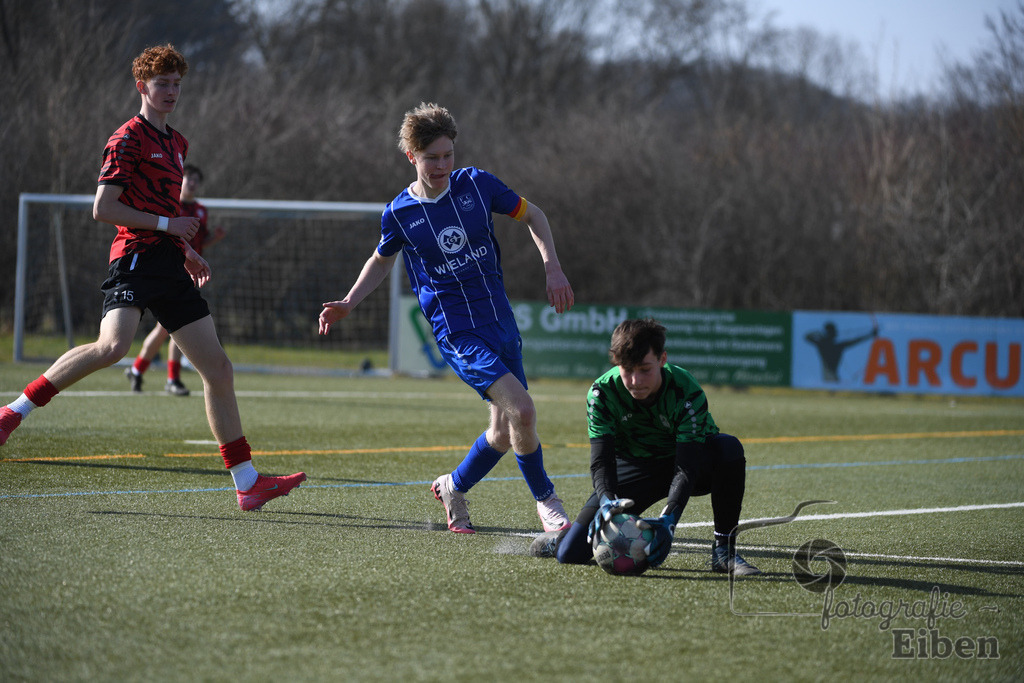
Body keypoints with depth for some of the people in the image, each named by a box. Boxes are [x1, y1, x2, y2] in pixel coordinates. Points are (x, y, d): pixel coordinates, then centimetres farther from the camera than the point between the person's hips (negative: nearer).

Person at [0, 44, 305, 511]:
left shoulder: (176, 142, 23)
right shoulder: (128, 139, -3)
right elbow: (103, 209, -10)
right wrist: (167, 224, -11)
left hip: (171, 265, 8)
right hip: (136, 259, -8)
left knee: (218, 368, 3)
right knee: (112, 346, -33)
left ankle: (247, 483, 6)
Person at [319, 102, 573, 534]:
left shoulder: (477, 184, -1)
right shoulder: (399, 214, -4)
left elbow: (531, 215, 12)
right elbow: (382, 261, 16)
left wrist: (552, 266, 1)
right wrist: (348, 304, 5)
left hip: (500, 320, 4)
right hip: (456, 332, -4)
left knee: (505, 432, 7)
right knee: (521, 408, -22)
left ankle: (454, 487, 33)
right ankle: (545, 500, -3)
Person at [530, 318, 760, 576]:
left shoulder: (687, 392, -29)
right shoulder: (602, 393, -22)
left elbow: (687, 466, -35)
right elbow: (601, 461, -25)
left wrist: (668, 519, -52)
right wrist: (607, 500, -48)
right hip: (635, 465, 1)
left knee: (729, 448, -37)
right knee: (572, 554, -15)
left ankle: (724, 550, -24)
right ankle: (560, 540, 27)